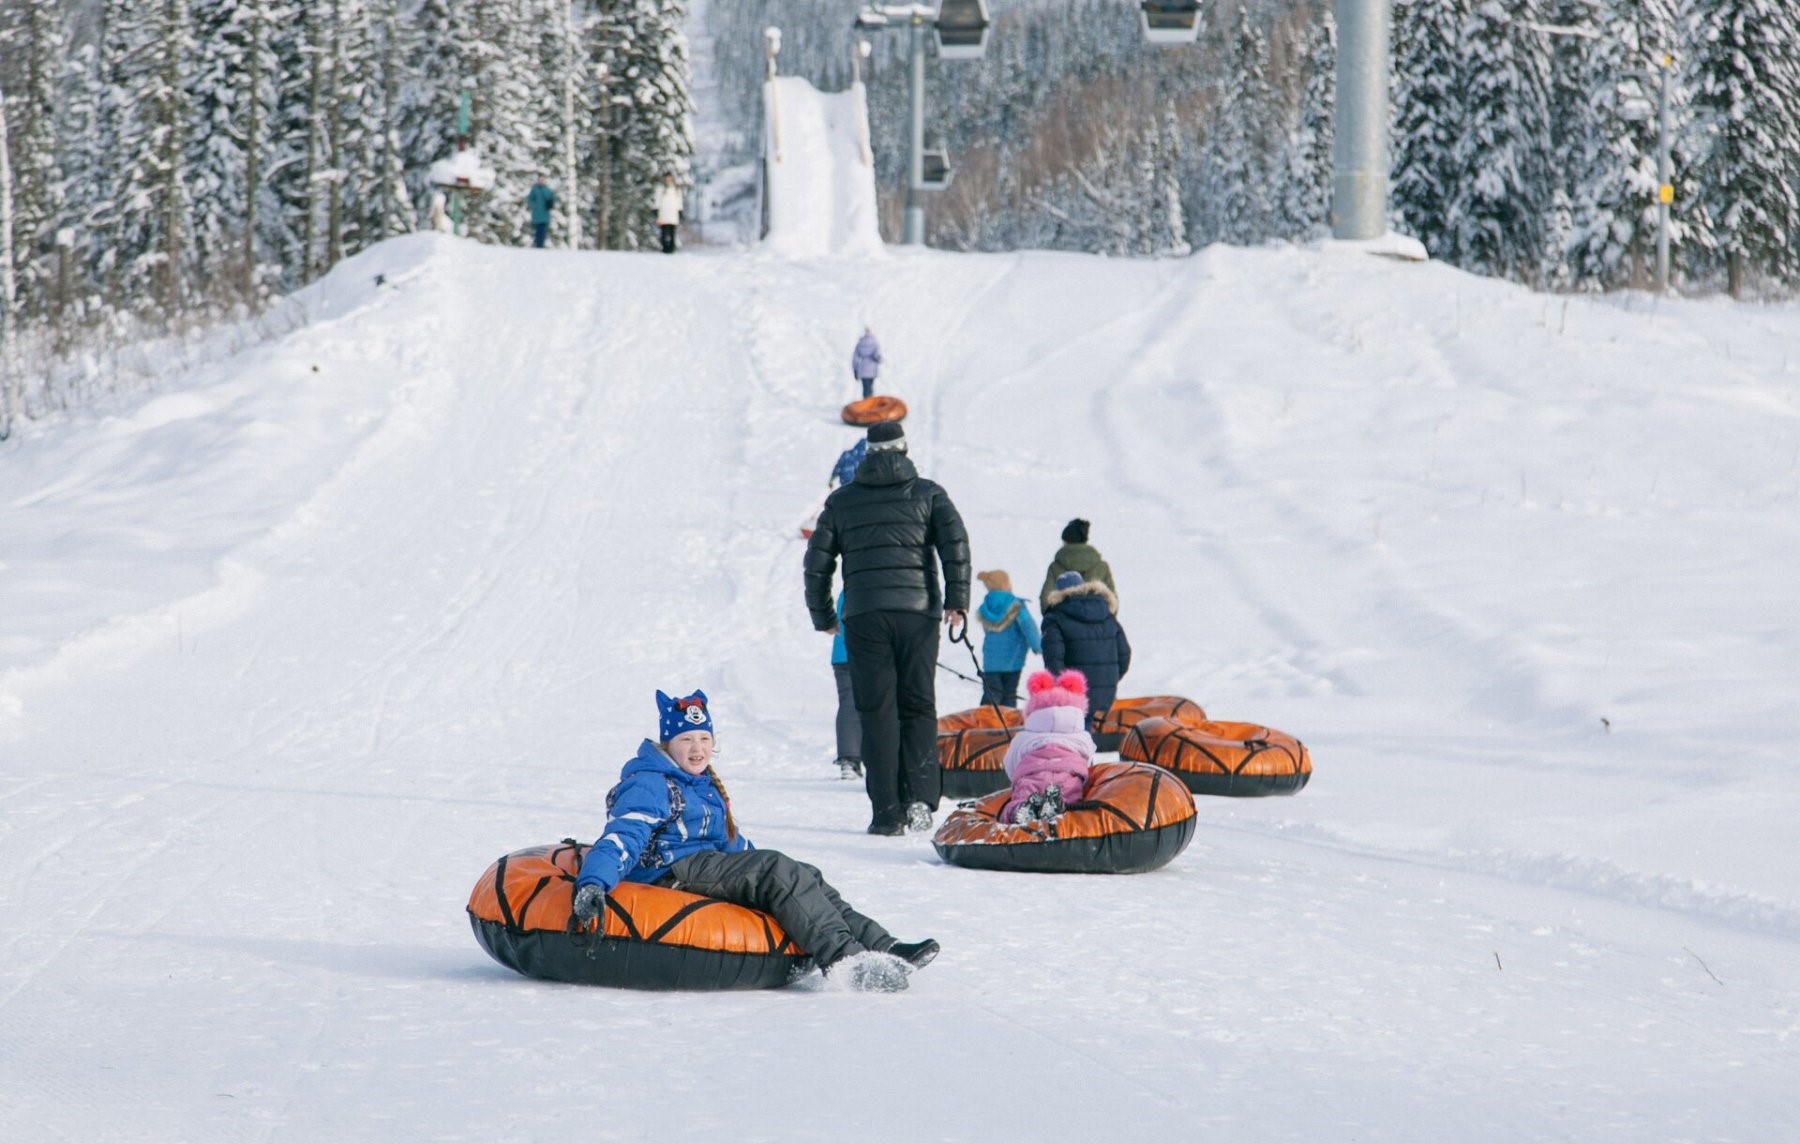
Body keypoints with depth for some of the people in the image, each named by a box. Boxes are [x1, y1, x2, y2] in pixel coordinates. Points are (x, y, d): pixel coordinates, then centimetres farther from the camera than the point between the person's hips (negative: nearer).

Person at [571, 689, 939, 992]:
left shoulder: (705, 787, 23)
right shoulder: (649, 786, -8)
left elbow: (730, 842, 37)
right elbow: (620, 838, -22)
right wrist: (592, 884, -37)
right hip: (673, 871, -10)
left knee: (806, 877, -6)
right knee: (779, 870, -24)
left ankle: (879, 945, -18)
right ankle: (843, 959, -35)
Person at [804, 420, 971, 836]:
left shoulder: (842, 500, 14)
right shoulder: (928, 493, 11)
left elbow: (817, 562, 13)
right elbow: (955, 542, -4)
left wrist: (822, 616, 22)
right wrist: (957, 600, -4)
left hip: (863, 615, 0)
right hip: (917, 610, 0)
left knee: (877, 712, 1)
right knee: (918, 707, 7)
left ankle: (887, 813, -5)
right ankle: (920, 799, -9)